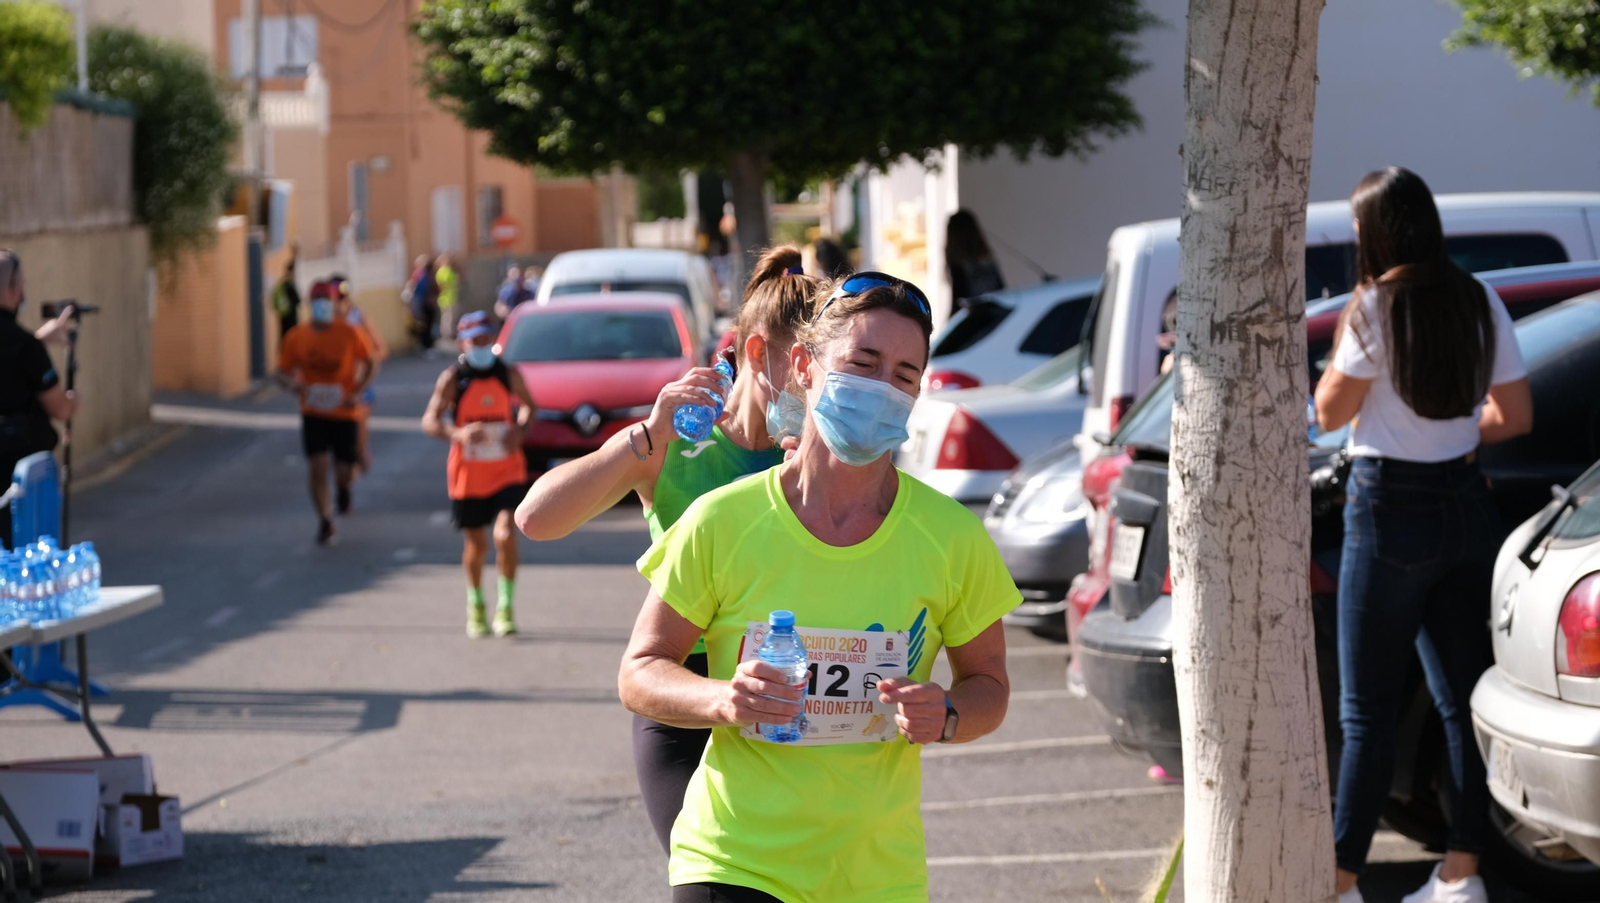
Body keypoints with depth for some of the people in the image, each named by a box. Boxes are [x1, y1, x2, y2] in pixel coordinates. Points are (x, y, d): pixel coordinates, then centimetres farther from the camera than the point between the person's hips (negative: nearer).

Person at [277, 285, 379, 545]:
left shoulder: (349, 334, -9)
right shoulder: (296, 337, -5)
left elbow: (371, 363, 2)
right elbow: (283, 371, 3)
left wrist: (358, 393, -12)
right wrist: (293, 383, -22)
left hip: (345, 413, -1)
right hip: (313, 413, 1)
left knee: (344, 473, 2)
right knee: (317, 469, -8)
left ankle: (344, 485, 41)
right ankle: (324, 522, 9)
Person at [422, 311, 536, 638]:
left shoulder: (508, 374, 0)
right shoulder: (453, 378, -6)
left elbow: (529, 406, 16)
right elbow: (429, 421, -8)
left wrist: (520, 430, -5)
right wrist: (458, 434, -28)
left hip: (507, 471, 0)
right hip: (468, 473, 0)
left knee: (505, 534, -17)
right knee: (476, 544, 9)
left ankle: (506, 607, -4)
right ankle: (475, 605, 33)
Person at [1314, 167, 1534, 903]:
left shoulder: (1375, 309, -13)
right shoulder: (1479, 304, 4)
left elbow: (1329, 412, -6)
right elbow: (1515, 415, 8)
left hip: (1390, 508, -6)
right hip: (1466, 505, 6)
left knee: (1367, 709, -2)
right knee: (1464, 696, 10)